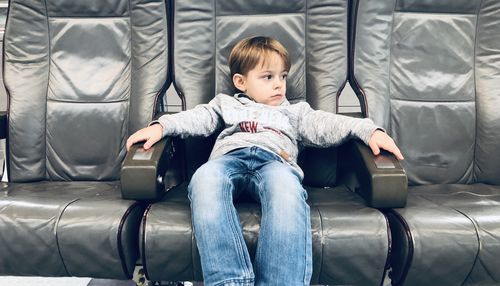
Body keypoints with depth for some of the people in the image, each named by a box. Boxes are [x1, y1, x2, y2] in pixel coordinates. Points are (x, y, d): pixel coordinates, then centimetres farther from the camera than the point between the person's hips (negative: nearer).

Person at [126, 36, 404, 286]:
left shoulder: (295, 112, 35)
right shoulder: (226, 104, 36)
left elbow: (325, 125, 20)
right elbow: (198, 118, 21)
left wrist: (369, 130, 4)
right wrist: (160, 125, 2)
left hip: (274, 159, 0)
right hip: (229, 156, 1)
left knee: (286, 185, -39)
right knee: (204, 179, -37)